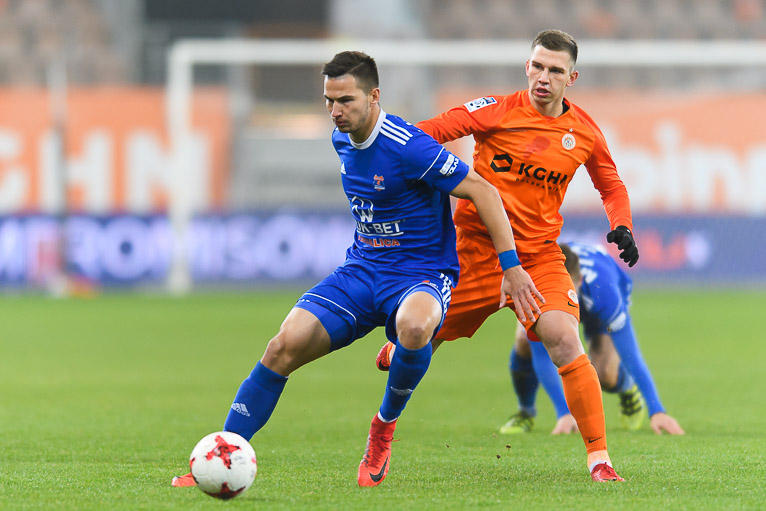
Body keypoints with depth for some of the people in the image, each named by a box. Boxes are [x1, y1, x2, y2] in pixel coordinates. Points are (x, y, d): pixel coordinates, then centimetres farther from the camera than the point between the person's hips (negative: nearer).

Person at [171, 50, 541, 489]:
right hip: (362, 270, 6)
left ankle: (386, 424, -12)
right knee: (286, 345, -14)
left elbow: (484, 192, -17)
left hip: (421, 275, -6)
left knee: (414, 326, -41)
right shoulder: (343, 140, 4)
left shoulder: (408, 147, -21)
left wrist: (511, 267, -18)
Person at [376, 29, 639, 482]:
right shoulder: (498, 111, -8)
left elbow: (612, 187, 18)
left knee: (565, 342, -21)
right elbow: (430, 132, -8)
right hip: (476, 249, -1)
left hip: (539, 255, 1)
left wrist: (622, 227, 0)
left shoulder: (585, 133, 2)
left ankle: (599, 458, -16)